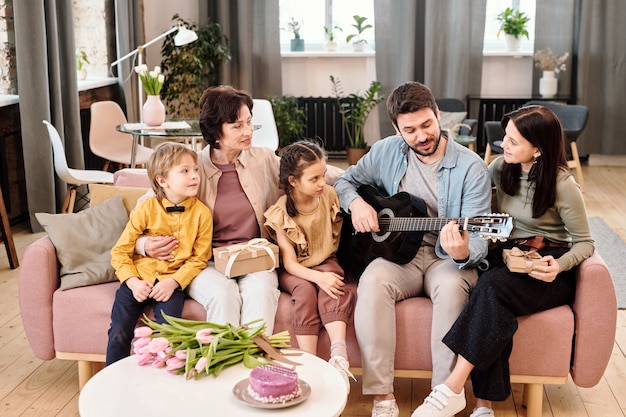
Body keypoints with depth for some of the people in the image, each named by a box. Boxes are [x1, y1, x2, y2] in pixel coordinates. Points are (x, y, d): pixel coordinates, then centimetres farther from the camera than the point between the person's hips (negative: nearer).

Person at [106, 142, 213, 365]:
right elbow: (120, 251, -1)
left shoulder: (201, 213, -4)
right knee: (119, 334, -12)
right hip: (139, 279, 1)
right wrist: (133, 282, -16)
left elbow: (199, 258, -2)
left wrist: (173, 282, -16)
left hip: (172, 282, 0)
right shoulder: (146, 209, -5)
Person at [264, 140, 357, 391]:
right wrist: (318, 277, -33)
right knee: (305, 291, -33)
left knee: (333, 288, -31)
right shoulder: (281, 214, -15)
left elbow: (338, 232, 13)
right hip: (294, 271, -2)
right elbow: (290, 262, -17)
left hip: (325, 262, 2)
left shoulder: (329, 195, -6)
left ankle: (339, 355, -42)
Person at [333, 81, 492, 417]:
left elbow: (478, 239, -13)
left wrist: (463, 253, -37)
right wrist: (355, 202, -7)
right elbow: (345, 181, 17)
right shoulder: (386, 152, 3)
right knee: (373, 281, -31)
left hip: (448, 259, -2)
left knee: (451, 286, -37)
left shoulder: (471, 167, -8)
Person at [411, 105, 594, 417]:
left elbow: (584, 243, -6)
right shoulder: (501, 167, 2)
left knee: (492, 286, -35)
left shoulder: (562, 185, -12)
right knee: (492, 304, -32)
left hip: (549, 269, -4)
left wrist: (559, 266, -24)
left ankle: (452, 390, -35)